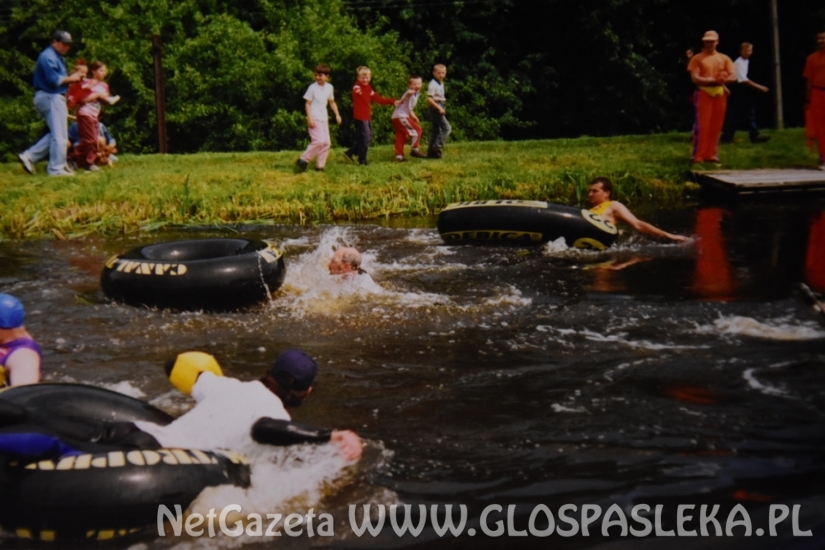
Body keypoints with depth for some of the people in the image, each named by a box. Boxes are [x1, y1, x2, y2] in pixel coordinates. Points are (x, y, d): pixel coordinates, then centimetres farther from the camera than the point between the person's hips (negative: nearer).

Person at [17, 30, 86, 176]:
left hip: (55, 97, 11)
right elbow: (54, 79, -22)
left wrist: (73, 77, 3)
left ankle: (29, 156, 11)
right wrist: (71, 78, -10)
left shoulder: (57, 57, 21)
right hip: (50, 97, -11)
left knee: (56, 134, 14)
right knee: (59, 135, -7)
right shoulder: (48, 57, -13)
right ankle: (56, 168, -2)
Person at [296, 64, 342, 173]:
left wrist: (337, 114, 10)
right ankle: (303, 160, -8)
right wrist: (309, 118, -16)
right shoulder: (312, 87, -9)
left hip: (324, 119, 7)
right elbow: (307, 103, -8)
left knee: (327, 142, 4)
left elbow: (332, 102, 19)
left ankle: (320, 166, 12)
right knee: (319, 141, -18)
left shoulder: (329, 87, 7)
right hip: (314, 118, -7)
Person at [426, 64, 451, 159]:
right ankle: (437, 147, -13)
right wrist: (439, 108, -24)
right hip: (435, 108, -10)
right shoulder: (433, 84, -15)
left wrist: (442, 108, 14)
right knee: (446, 128, -12)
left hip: (439, 108, 10)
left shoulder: (441, 83, 14)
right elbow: (429, 99, -22)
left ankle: (431, 151, 15)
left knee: (435, 130, 11)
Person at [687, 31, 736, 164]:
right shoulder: (697, 58, 1)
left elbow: (733, 76, 4)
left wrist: (723, 80, -17)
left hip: (720, 95, 4)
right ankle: (698, 156, -7)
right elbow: (695, 78, -10)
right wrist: (713, 80, -18)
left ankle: (711, 154, 9)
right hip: (704, 94, -4)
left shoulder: (724, 58, 12)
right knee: (702, 126, -8)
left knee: (716, 126, 4)